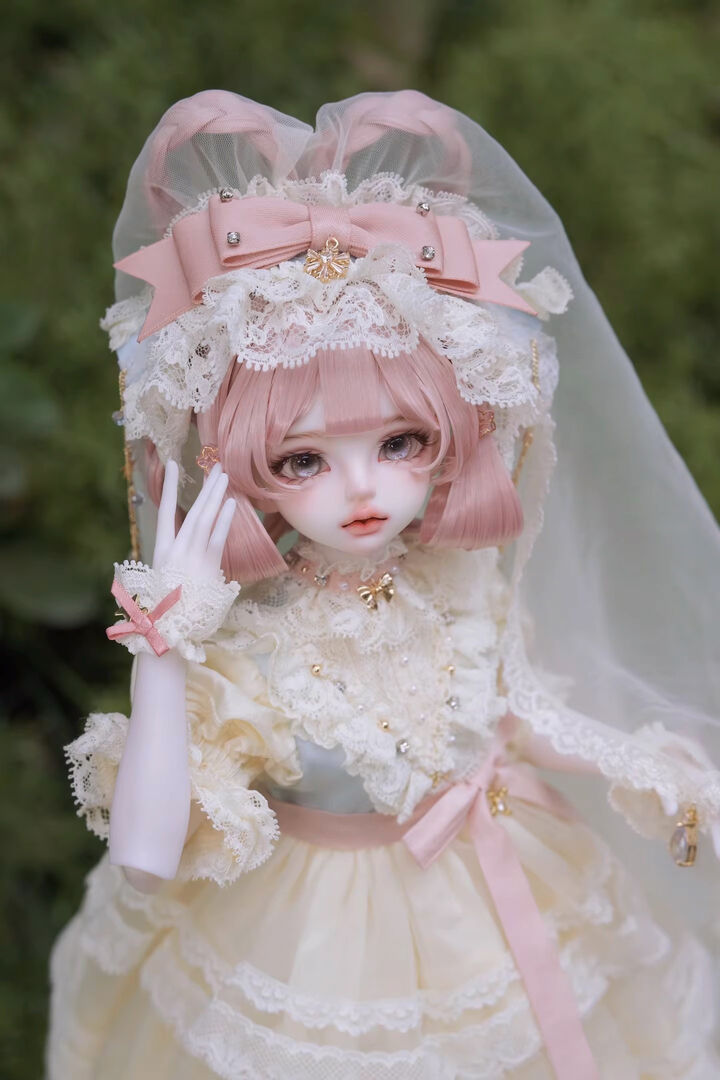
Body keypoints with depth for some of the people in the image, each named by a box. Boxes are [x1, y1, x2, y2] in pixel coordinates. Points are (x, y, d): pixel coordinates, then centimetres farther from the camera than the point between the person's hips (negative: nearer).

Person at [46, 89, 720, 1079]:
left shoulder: (471, 592, -15)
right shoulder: (234, 645, -25)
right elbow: (145, 862, -32)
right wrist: (162, 651, -38)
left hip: (497, 921, 3)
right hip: (307, 952, -3)